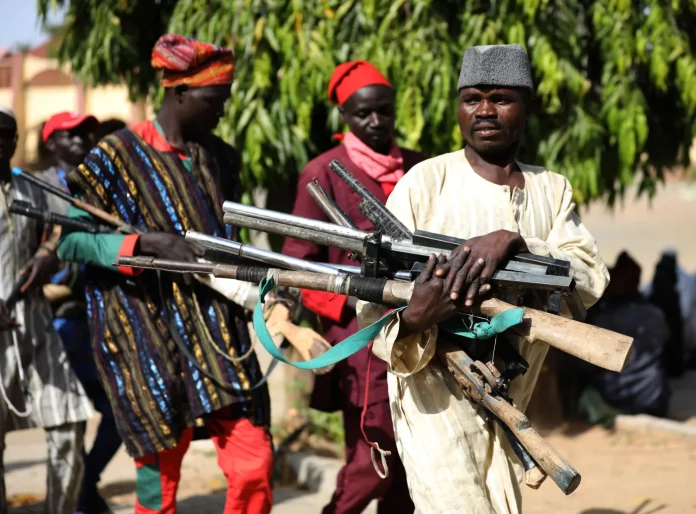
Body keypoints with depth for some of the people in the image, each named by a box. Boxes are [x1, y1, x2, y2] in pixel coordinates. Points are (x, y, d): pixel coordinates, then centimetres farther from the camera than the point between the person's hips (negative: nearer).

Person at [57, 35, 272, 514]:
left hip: (216, 328, 4)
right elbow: (71, 241, -6)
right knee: (162, 465, 2)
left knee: (254, 465, -4)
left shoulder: (222, 157, 12)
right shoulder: (118, 156, -5)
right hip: (145, 329, -4)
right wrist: (148, 242, -19)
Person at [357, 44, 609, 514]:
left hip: (511, 402, 5)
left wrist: (512, 242, -28)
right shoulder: (426, 182, -9)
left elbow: (591, 279, -12)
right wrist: (414, 320, -35)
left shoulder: (552, 190, 4)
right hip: (437, 394, -5)